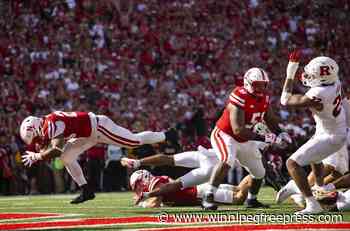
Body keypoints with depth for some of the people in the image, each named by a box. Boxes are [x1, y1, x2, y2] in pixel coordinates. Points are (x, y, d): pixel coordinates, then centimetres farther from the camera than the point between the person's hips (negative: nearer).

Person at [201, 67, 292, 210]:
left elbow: (271, 120, 10)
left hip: (244, 140, 8)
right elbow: (238, 130, -36)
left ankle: (252, 200, 41)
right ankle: (208, 198, -35)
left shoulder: (264, 98, -5)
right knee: (227, 160, -36)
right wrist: (263, 138, -40)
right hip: (224, 135, -8)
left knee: (259, 172, 14)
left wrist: (280, 134, -10)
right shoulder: (240, 97, -30)